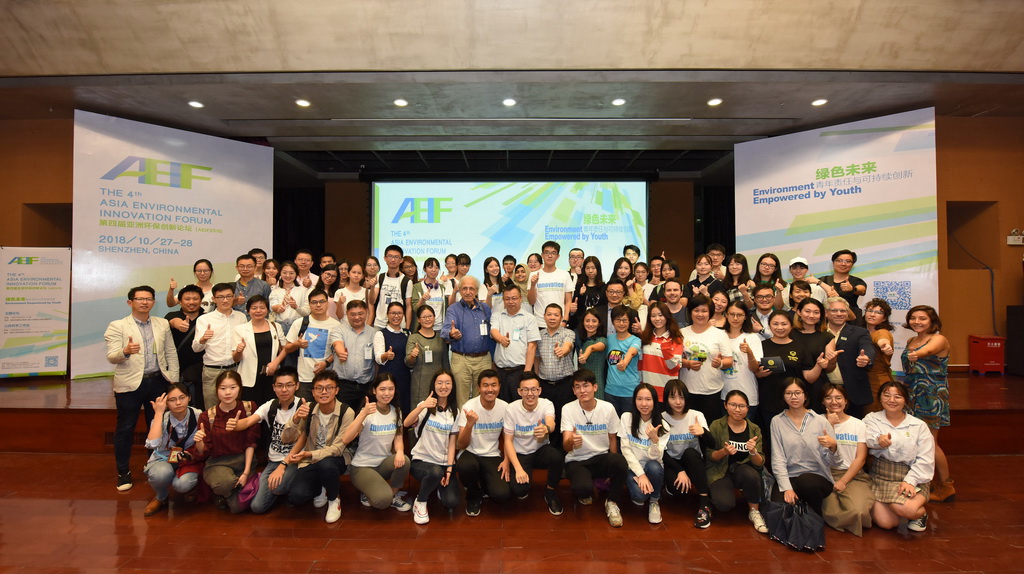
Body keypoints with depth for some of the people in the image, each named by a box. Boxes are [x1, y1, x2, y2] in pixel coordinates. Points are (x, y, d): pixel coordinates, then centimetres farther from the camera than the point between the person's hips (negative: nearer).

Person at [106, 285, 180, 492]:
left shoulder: (163, 324, 9)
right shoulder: (117, 326, -1)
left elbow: (171, 353, 10)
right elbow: (112, 357, -9)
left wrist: (173, 381, 4)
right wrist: (126, 351, -31)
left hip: (158, 382, 3)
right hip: (130, 384, -3)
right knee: (125, 429, 6)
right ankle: (123, 473, 20)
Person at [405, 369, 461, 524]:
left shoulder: (454, 412, 7)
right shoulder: (425, 406, -3)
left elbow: (452, 443, 2)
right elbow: (406, 423, -23)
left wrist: (449, 470, -9)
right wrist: (422, 407, -40)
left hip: (444, 463, 3)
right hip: (422, 460, -3)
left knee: (451, 503, -17)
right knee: (436, 472, -37)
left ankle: (440, 486, 18)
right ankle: (420, 503, -7)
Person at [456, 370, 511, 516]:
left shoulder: (505, 407, -6)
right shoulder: (469, 407, -15)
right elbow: (461, 445, -19)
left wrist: (506, 461, -4)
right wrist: (469, 424, -36)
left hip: (492, 456, 2)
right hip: (471, 453, -1)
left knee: (502, 495, -22)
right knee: (465, 466, -37)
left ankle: (484, 484, 16)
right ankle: (474, 496, -2)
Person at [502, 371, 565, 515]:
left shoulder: (546, 404, -14)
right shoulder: (511, 409, -14)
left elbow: (551, 423, -36)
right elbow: (508, 441, -9)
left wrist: (546, 429, -63)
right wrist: (518, 468, -20)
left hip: (542, 450, 1)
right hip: (520, 454, -1)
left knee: (557, 457, -33)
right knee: (518, 489, -27)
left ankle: (551, 491, -2)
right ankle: (523, 491, 15)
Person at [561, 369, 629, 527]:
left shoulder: (608, 408, -5)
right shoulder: (568, 409, -10)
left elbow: (612, 439, 8)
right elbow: (566, 446, -19)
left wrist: (613, 467, 2)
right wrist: (571, 441, -43)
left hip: (601, 458, 1)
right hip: (577, 461, -1)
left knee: (620, 461, -33)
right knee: (583, 488, -33)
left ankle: (612, 503, -4)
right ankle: (584, 495, 10)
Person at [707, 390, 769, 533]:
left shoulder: (754, 429, -1)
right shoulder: (716, 426, -7)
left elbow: (760, 463, -7)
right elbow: (710, 456, -5)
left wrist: (753, 452, -29)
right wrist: (724, 451, -26)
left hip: (743, 469, 2)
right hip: (720, 471, -2)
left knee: (751, 474, -35)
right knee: (725, 504, -28)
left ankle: (754, 511, -8)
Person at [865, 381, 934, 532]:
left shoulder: (919, 425, 7)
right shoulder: (871, 419, 6)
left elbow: (925, 460, 0)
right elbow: (868, 440, -15)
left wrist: (910, 481, -13)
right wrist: (879, 440, -40)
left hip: (911, 478, 0)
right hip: (880, 477, 0)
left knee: (906, 509, -29)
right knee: (886, 522, -16)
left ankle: (921, 513, 7)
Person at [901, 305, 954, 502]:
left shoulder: (939, 339, -10)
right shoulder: (910, 341, 12)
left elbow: (928, 350, -35)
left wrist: (917, 354, -55)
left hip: (932, 396, -7)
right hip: (912, 396, 7)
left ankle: (945, 486, 13)